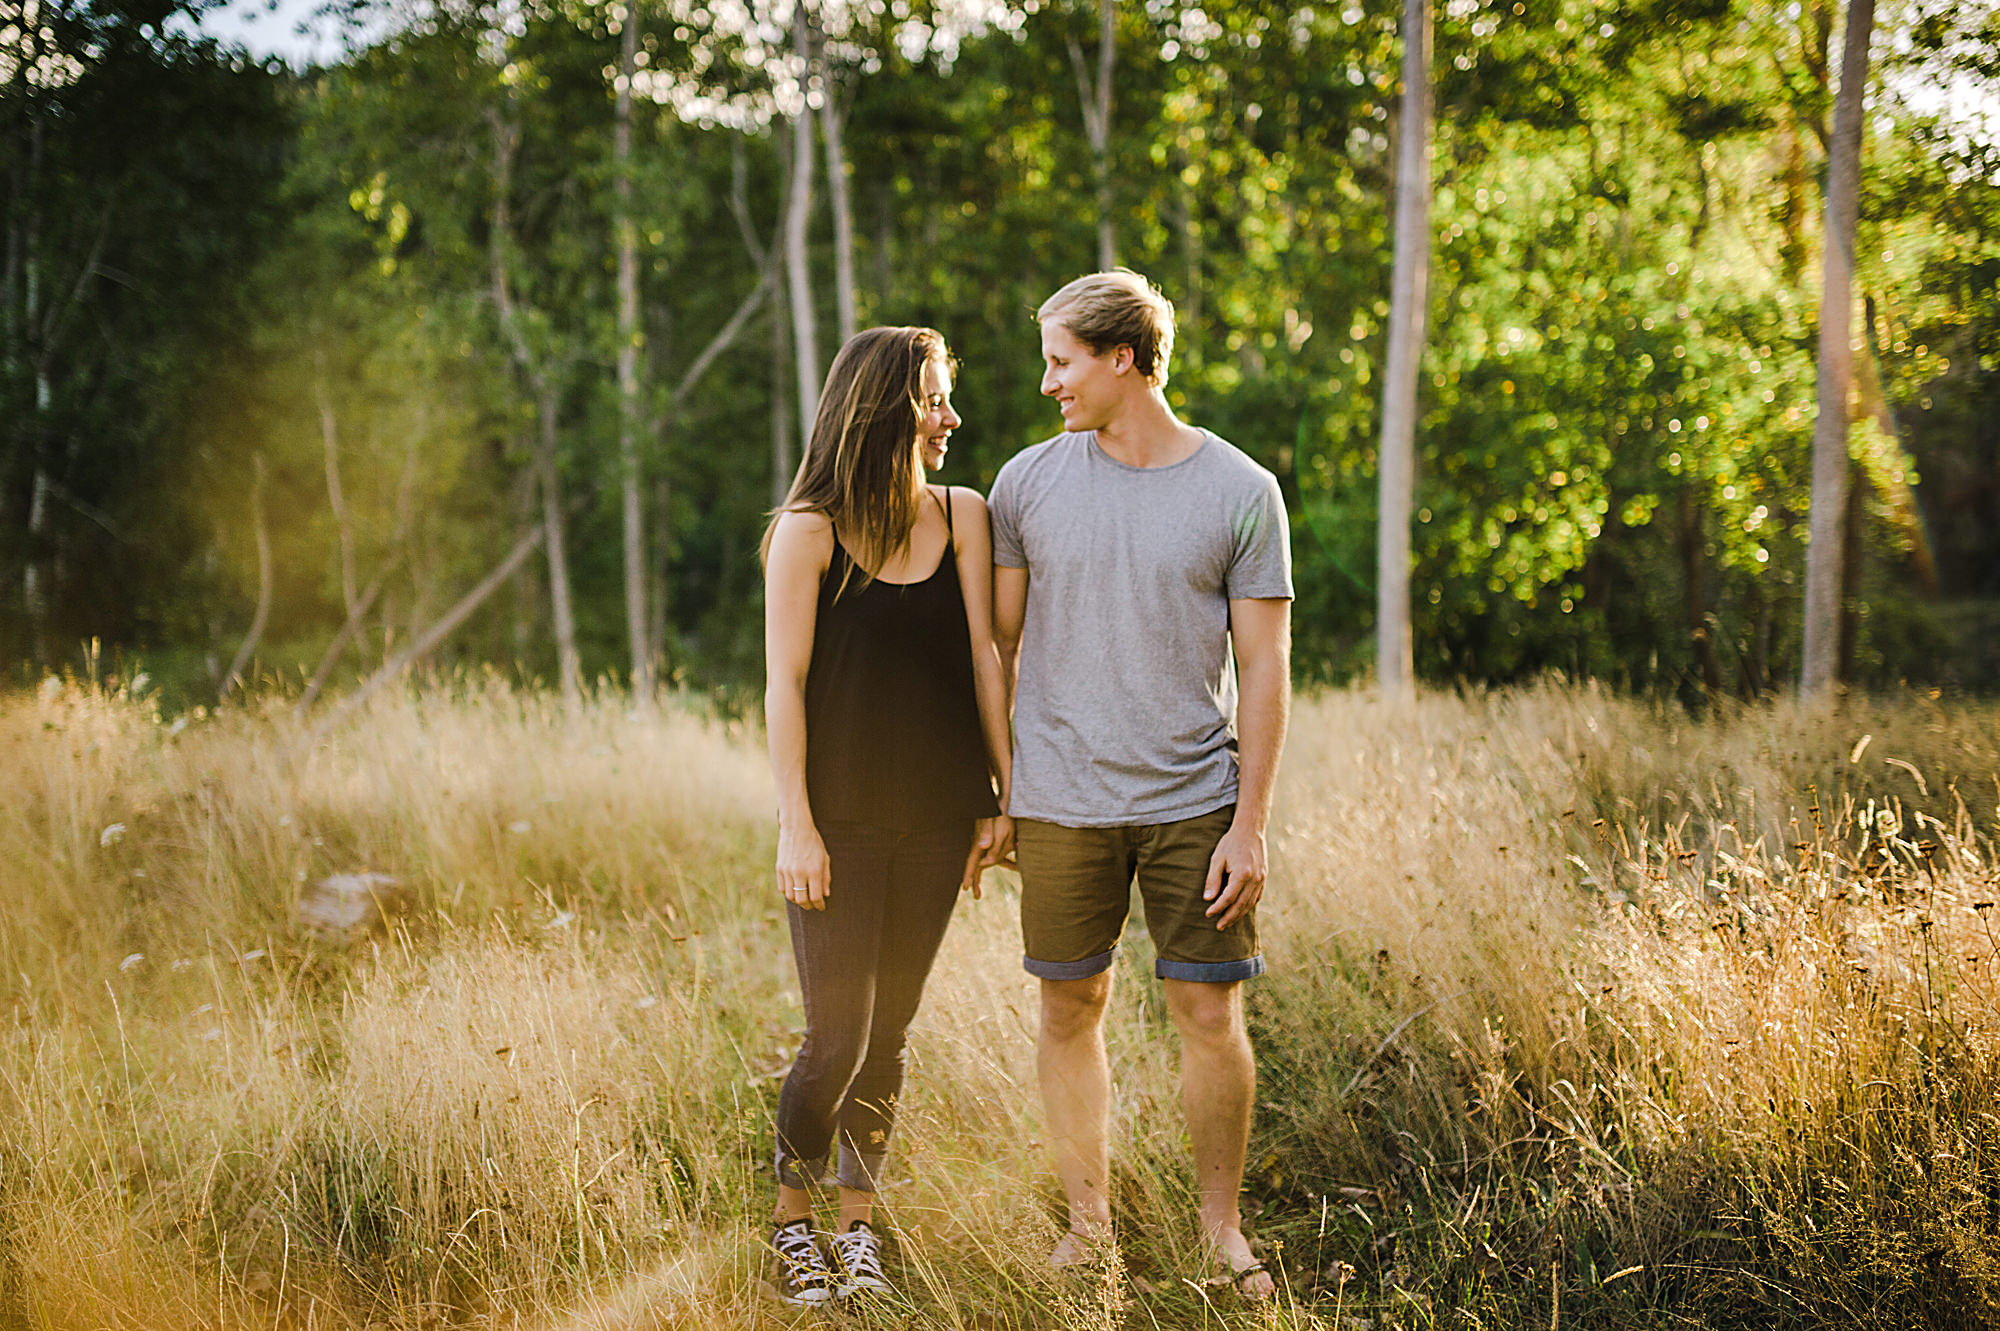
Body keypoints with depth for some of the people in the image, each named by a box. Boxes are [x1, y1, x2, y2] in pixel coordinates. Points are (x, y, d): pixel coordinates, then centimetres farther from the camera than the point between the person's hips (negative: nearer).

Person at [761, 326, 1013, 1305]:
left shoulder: (963, 518, 6)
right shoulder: (808, 532, -5)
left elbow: (983, 660, 5)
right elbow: (784, 683, -6)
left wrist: (1004, 796, 3)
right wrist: (795, 823, -11)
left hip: (936, 816, 4)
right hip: (841, 819, -3)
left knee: (889, 1032, 9)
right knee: (837, 1038, -4)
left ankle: (858, 1223, 22)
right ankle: (791, 1220, 16)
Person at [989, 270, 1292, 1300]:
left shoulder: (1240, 493, -2)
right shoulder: (1029, 483, 3)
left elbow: (1264, 668, -1)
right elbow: (997, 647, 10)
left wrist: (1250, 823, -5)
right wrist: (986, 794, 8)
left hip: (1195, 801, -1)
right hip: (1062, 802, 2)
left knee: (1211, 1014, 1)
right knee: (1070, 1011, 7)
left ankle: (1221, 1225, 17)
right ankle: (1088, 1218, 20)